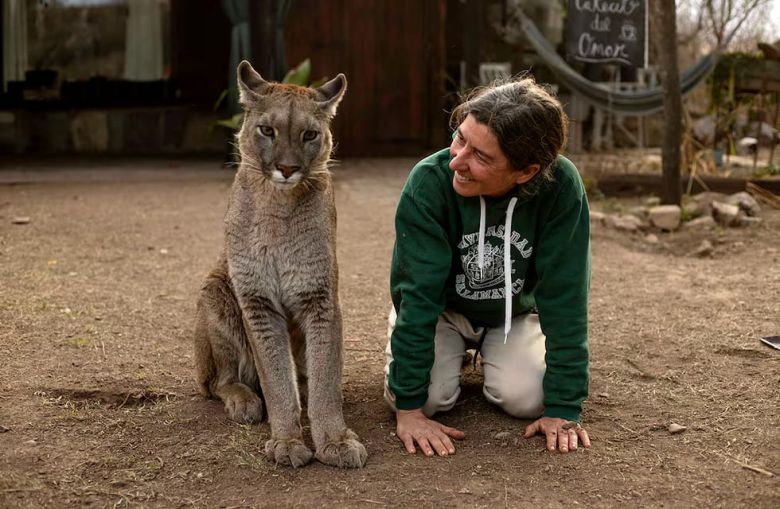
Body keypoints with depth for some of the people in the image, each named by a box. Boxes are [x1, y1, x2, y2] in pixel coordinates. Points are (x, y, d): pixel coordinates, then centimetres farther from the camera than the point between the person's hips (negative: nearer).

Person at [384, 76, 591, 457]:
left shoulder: (561, 188, -30)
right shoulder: (429, 182, -32)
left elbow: (564, 298, -25)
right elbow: (418, 293, -29)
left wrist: (564, 408, -25)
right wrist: (408, 406, -30)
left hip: (515, 312, 1)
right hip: (442, 307, -1)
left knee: (526, 399, -21)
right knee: (431, 396, -22)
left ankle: (488, 354, 15)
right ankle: (455, 354, 14)